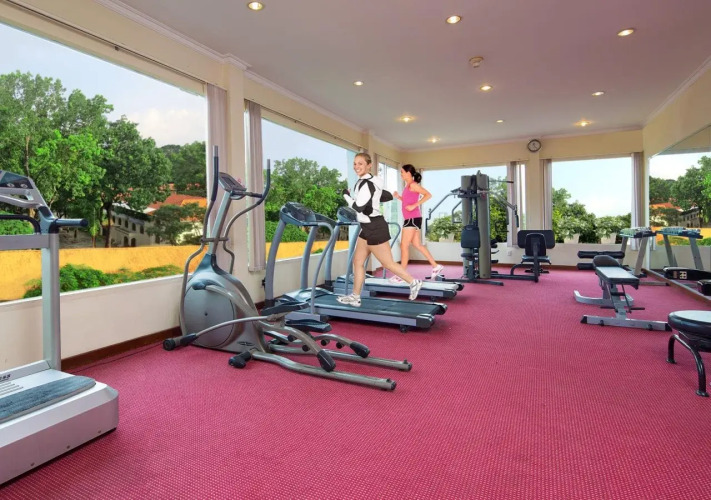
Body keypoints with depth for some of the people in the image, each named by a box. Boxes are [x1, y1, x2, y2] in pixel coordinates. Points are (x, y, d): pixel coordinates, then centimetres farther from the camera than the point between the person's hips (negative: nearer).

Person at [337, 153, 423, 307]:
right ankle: (355, 297, 17)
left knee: (388, 263, -1)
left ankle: (413, 283, 14)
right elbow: (388, 196, 20)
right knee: (358, 262, 11)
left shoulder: (367, 184, -18)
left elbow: (358, 207, -25)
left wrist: (346, 195, -9)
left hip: (375, 228, -10)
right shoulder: (365, 182, 12)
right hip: (367, 228, 10)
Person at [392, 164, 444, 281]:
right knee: (417, 244, 12)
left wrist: (414, 206, -23)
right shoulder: (408, 186, 18)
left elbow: (428, 195, -19)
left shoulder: (413, 185, -9)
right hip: (411, 219, 10)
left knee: (404, 245, -6)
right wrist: (398, 196, 10)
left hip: (413, 218, -10)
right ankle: (436, 266, 17)